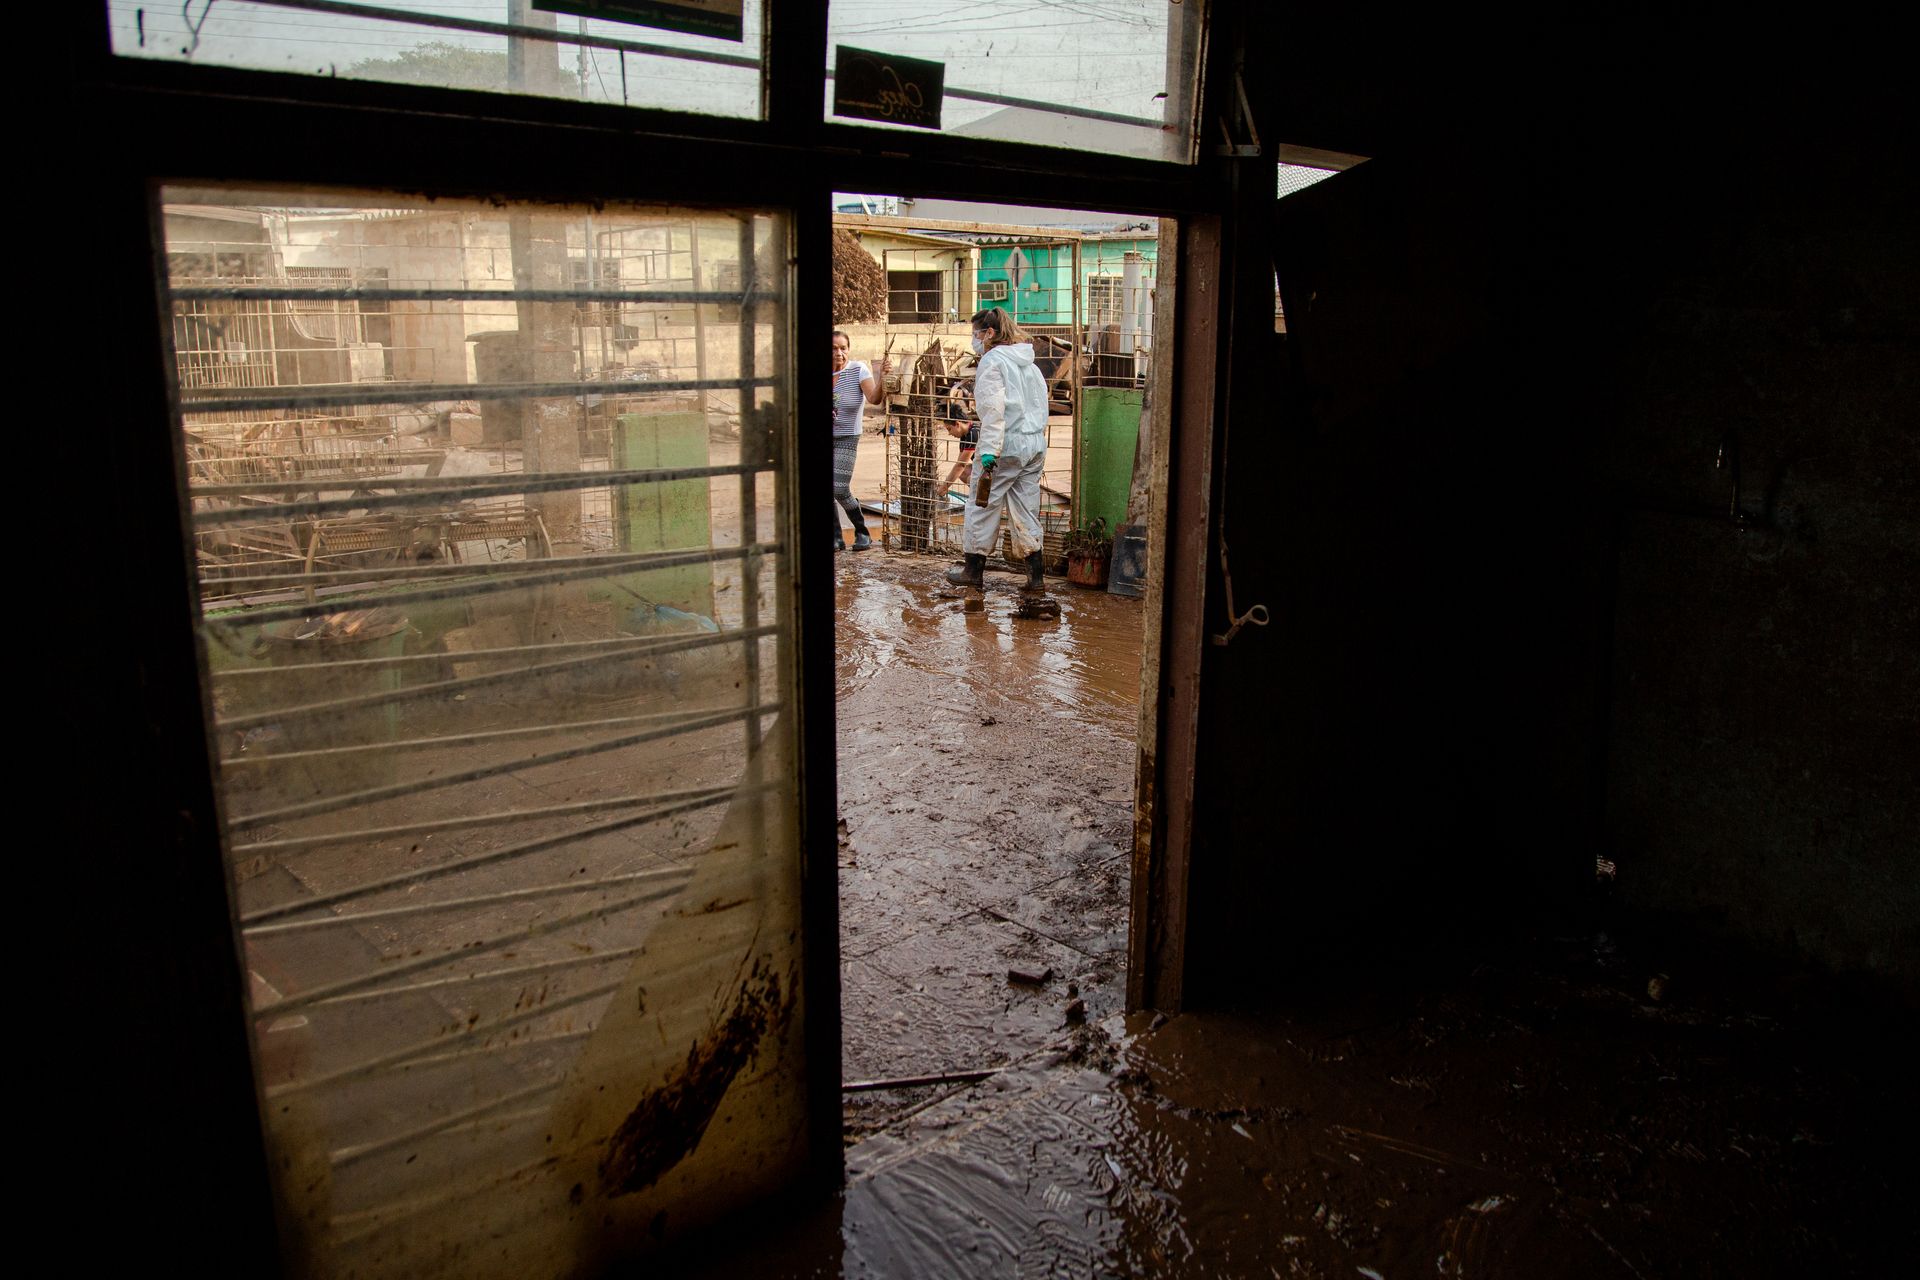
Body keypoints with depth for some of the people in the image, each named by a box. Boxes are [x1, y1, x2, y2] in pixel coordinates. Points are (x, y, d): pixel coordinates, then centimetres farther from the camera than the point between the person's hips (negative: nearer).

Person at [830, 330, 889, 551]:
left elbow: (873, 399, -23)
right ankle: (836, 538, 15)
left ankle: (862, 533, 8)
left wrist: (881, 377, -39)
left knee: (840, 491, -13)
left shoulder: (858, 369, -9)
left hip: (846, 438, -4)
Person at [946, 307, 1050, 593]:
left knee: (982, 505, 5)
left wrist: (988, 451, -21)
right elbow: (1041, 406, 18)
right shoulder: (1028, 363, 18)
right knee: (1027, 509, 11)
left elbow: (993, 408, -18)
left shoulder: (992, 361, -8)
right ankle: (1035, 576, 9)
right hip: (1035, 446, 8)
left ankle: (974, 570, 13)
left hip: (1005, 445, -8)